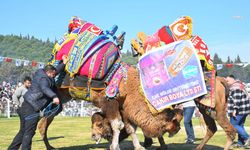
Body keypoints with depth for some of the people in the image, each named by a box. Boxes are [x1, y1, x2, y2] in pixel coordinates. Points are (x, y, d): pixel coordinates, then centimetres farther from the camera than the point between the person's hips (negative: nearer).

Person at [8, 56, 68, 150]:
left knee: (23, 131, 16)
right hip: (32, 108, -10)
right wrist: (54, 96, -49)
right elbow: (44, 88, -35)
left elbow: (55, 71, 30)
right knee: (29, 132, -7)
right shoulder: (43, 79, -13)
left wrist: (64, 63, 29)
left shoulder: (40, 74, 16)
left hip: (26, 105, 10)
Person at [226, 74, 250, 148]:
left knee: (233, 125, -6)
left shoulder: (235, 87, -14)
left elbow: (237, 99, -23)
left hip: (239, 110, -11)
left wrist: (235, 109, -24)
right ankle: (241, 142, 13)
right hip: (244, 109, 11)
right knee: (240, 125, 12)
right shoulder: (239, 85, 20)